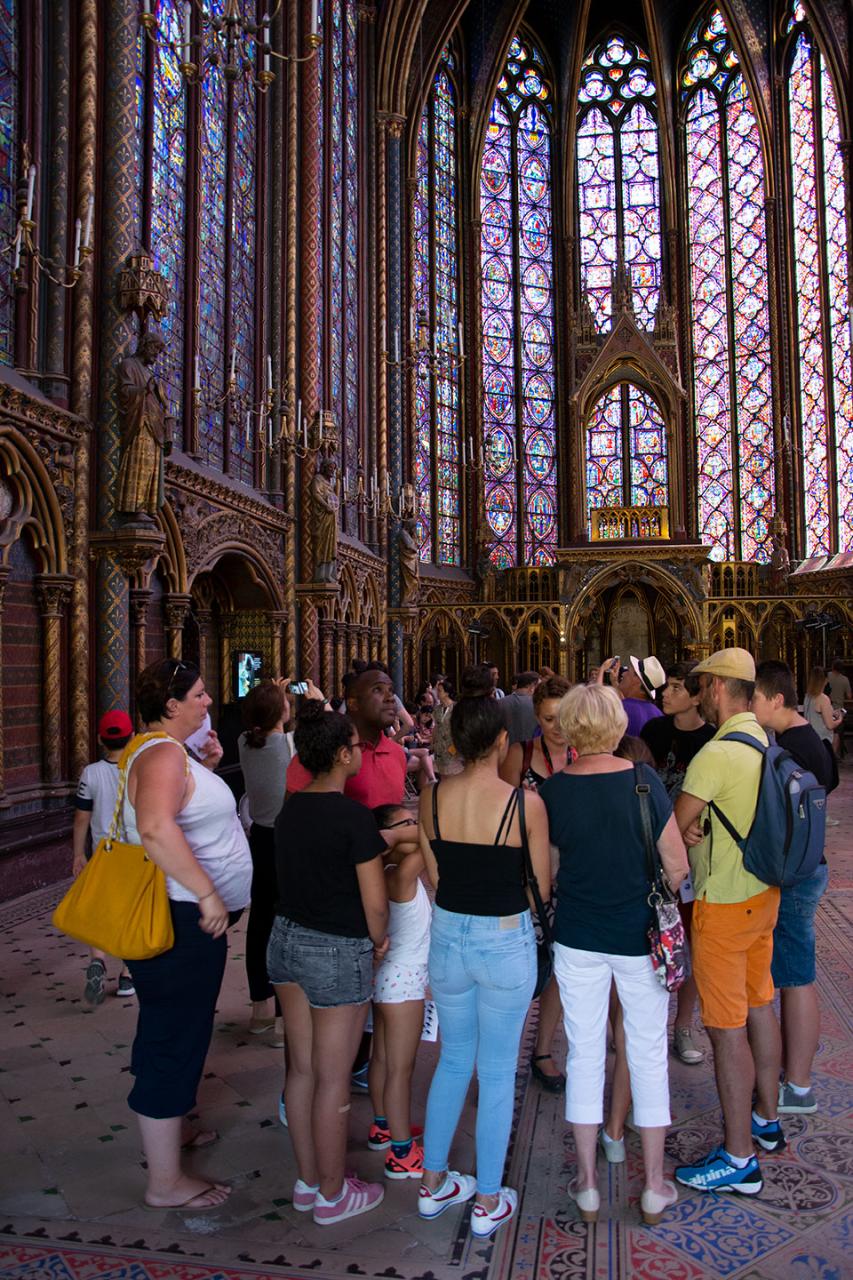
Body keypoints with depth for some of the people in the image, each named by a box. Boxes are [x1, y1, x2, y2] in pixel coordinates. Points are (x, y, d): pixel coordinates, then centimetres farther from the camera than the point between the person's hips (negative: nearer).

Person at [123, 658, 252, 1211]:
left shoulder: (169, 751, 12)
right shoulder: (163, 754, -22)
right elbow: (156, 827, -38)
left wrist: (208, 767, 11)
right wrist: (208, 894, -34)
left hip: (190, 917, 11)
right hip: (179, 919, -11)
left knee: (179, 1032, 25)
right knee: (174, 1040, 1)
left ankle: (170, 1129, 44)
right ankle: (166, 1182, 15)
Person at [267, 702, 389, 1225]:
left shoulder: (290, 809, 1)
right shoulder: (354, 817, -20)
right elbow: (375, 902, -17)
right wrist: (378, 942, 1)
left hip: (287, 940, 7)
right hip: (338, 952, -7)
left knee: (302, 1069, 19)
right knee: (333, 1080, 9)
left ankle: (307, 1181, 35)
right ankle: (332, 1194, 27)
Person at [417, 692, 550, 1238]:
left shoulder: (432, 798, -8)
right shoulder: (526, 803, -19)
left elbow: (434, 876, 2)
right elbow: (543, 887, -9)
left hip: (448, 935, 4)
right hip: (507, 941, -3)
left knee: (453, 1061, 23)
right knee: (498, 1072, 14)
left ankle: (434, 1183, 37)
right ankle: (489, 1202, 30)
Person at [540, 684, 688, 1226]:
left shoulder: (551, 791, -11)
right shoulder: (644, 780, -15)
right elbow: (678, 867, -11)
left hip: (577, 937, 1)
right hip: (639, 937, -1)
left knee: (584, 1054, 15)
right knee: (648, 1054, 15)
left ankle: (588, 1184, 28)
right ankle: (655, 1186, 29)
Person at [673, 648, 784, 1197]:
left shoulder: (716, 754, -24)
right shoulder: (766, 744, 5)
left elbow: (672, 831, -17)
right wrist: (704, 828, -7)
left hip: (725, 904, -9)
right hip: (764, 891, 9)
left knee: (727, 1027, 1)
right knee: (759, 1006, 21)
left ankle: (739, 1159, 12)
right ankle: (766, 1118, 38)